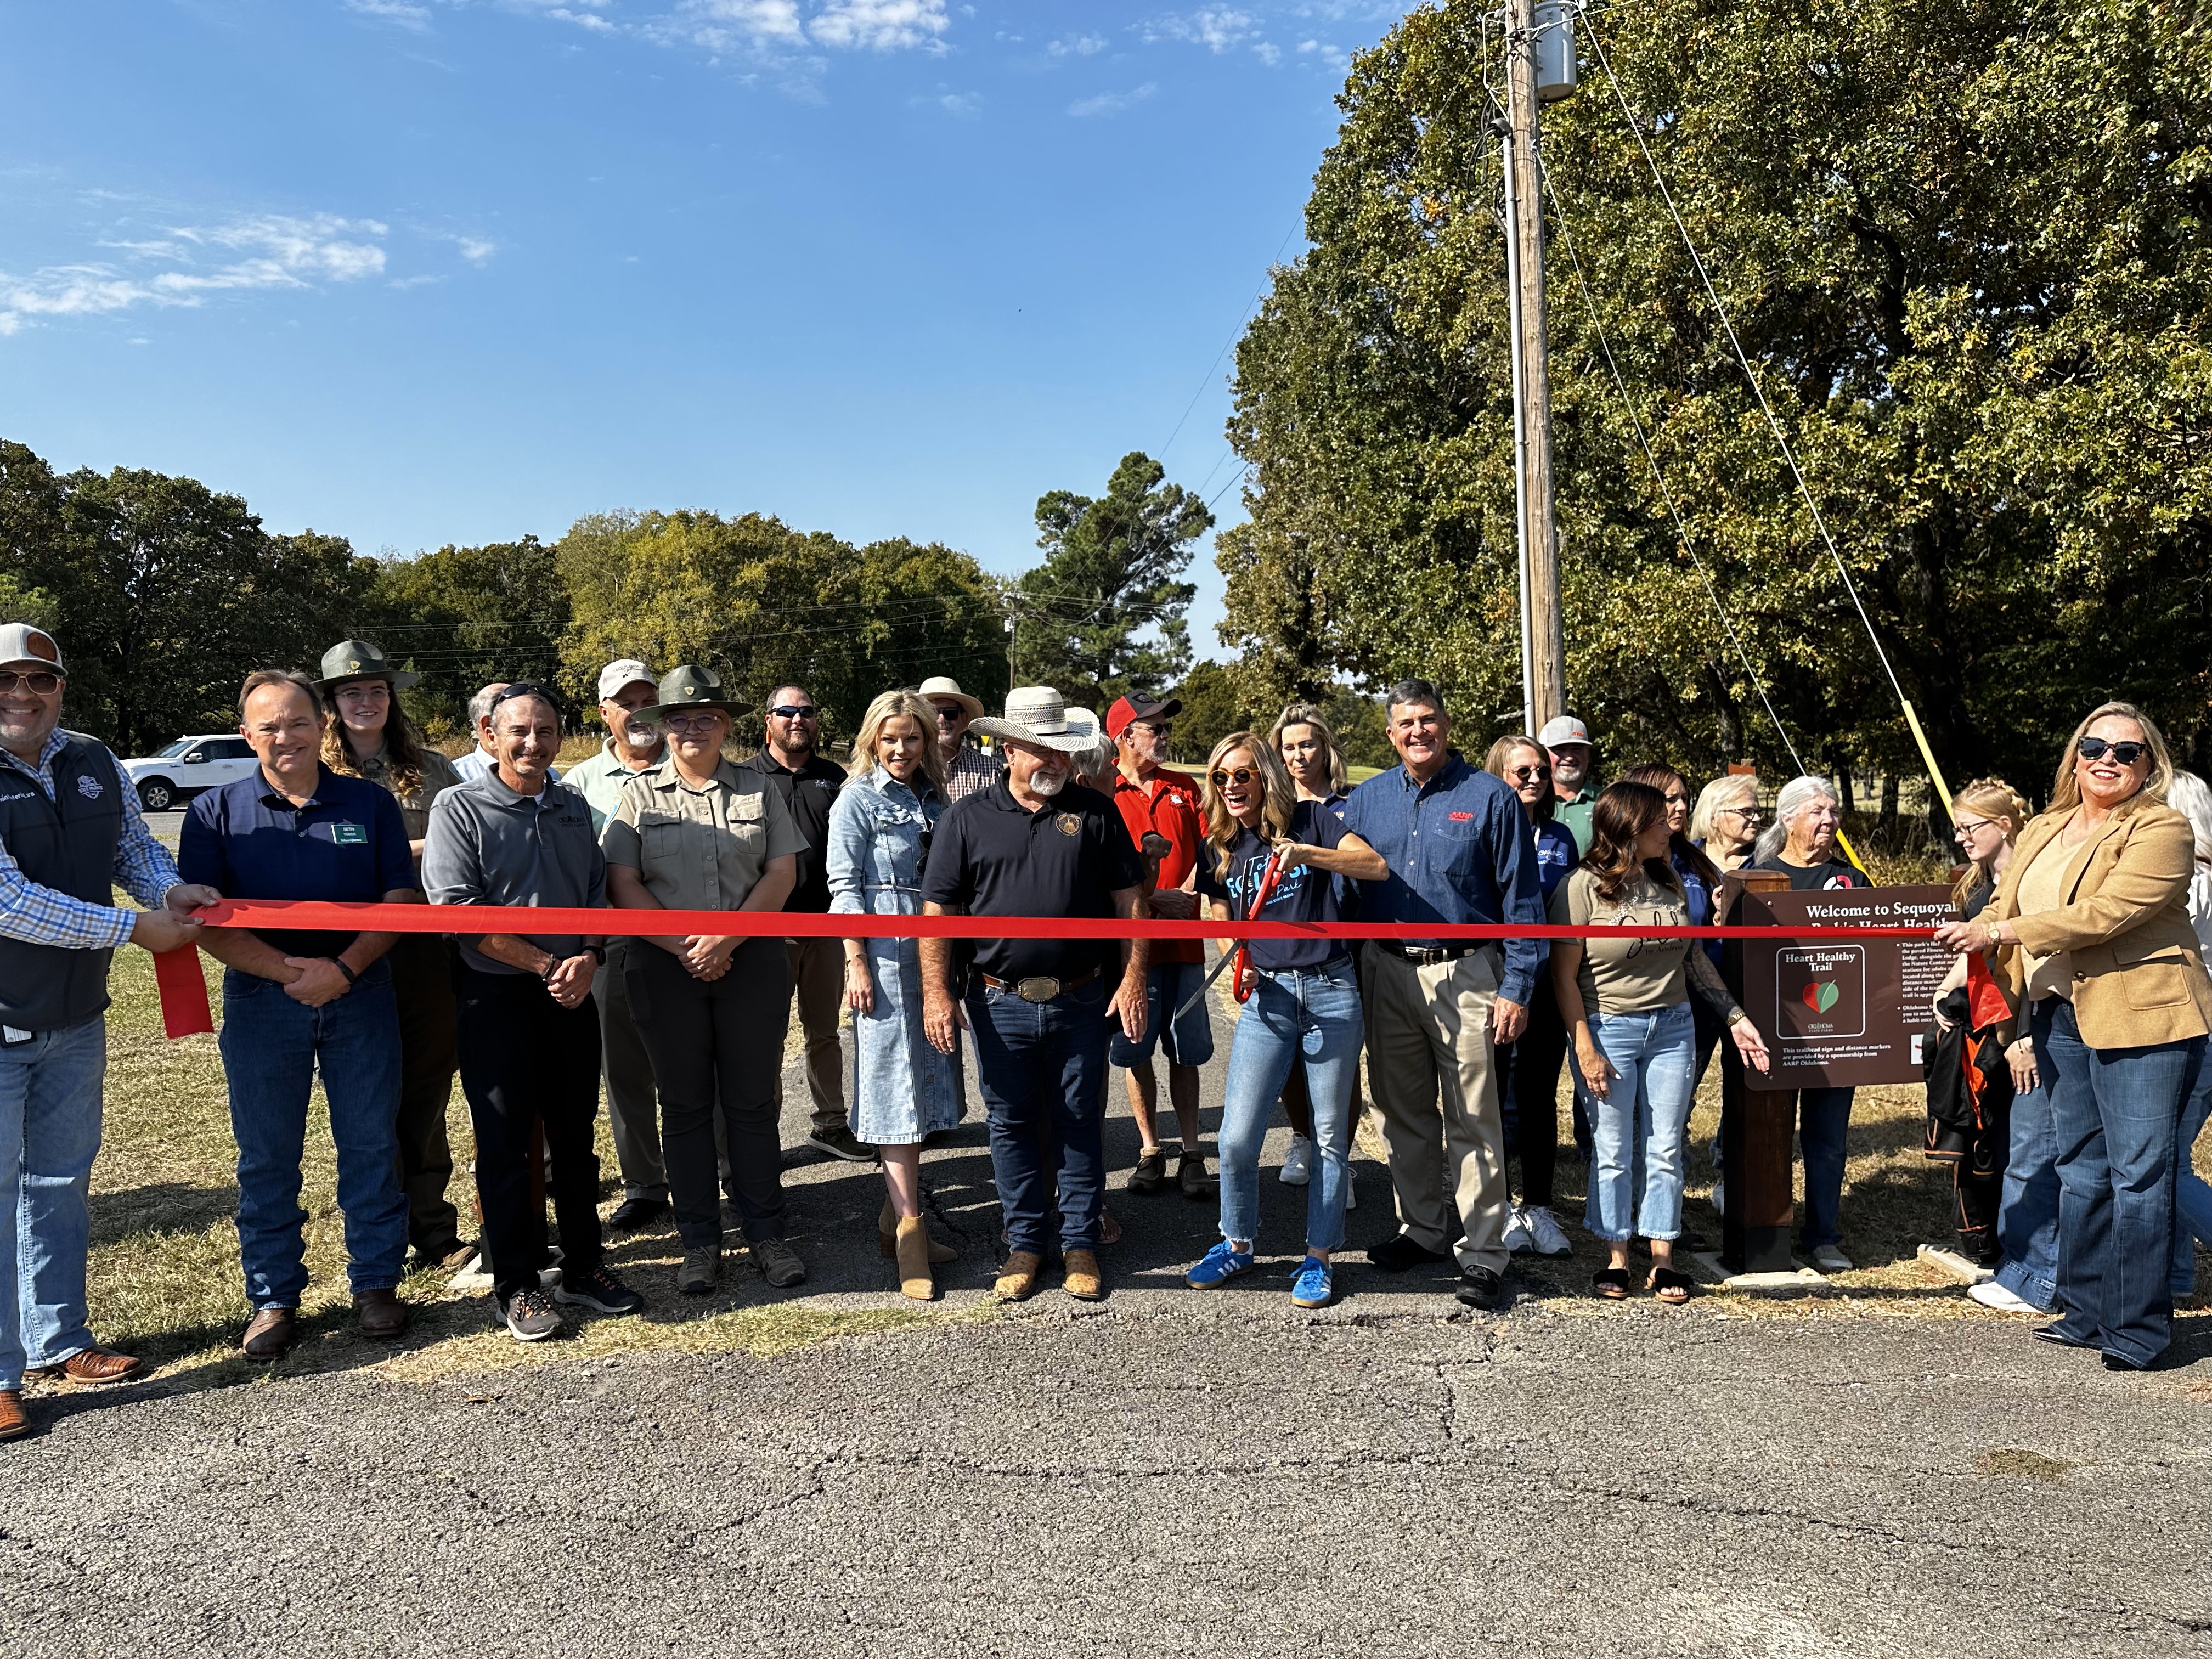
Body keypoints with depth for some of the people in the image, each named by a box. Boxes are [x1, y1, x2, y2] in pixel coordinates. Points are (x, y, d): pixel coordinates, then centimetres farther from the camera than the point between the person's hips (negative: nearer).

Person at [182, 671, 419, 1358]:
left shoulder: (370, 803, 3)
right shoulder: (215, 812, 1)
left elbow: (401, 900, 0)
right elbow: (205, 918, -5)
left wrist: (344, 968, -14)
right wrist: (291, 969, -17)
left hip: (361, 998, 0)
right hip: (261, 1000, 0)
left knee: (371, 1144, 7)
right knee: (266, 1155, 7)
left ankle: (377, 1282, 20)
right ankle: (273, 1297, 20)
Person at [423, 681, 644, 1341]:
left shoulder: (574, 808, 12)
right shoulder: (460, 807, -5)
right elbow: (459, 911, -13)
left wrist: (589, 958, -8)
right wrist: (545, 963, -15)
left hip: (571, 995, 5)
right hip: (496, 997, -4)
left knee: (575, 1137, 11)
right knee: (505, 1143, 2)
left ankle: (584, 1266, 23)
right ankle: (517, 1285, 13)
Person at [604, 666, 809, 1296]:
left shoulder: (758, 789, 8)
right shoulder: (641, 794, 6)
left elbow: (782, 873, 1)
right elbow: (622, 885, -1)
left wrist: (727, 937, -11)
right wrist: (683, 946, -12)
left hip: (751, 962, 0)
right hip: (667, 967, 0)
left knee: (752, 1101, 5)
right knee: (685, 1105, 6)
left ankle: (767, 1234, 14)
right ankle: (699, 1241, 16)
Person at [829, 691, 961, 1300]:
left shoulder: (935, 800, 13)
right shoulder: (858, 800, -2)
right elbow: (845, 887, -6)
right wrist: (856, 962, -13)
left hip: (935, 953, 6)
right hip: (885, 956, -6)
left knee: (926, 1081, 9)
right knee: (895, 1087, -5)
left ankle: (896, 1217, 20)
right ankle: (909, 1234, -2)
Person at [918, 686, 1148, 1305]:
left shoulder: (1095, 812, 4)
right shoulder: (967, 818, 3)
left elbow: (1129, 900, 4)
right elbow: (937, 908, 2)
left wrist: (1133, 978, -3)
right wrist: (936, 992, -5)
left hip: (1081, 1001, 0)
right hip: (1000, 1004, 0)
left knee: (1080, 1121, 8)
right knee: (1011, 1124, 9)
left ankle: (1081, 1242, 21)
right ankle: (1024, 1243, 23)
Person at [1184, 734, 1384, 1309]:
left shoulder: (1309, 820, 0)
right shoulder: (1218, 848, 11)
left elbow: (1377, 867, -11)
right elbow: (1222, 925, 14)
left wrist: (1304, 854, -23)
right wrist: (1236, 960, -8)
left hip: (1330, 990, -2)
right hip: (1267, 997, 3)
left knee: (1330, 1135, 6)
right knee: (1236, 1137, -3)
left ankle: (1318, 1258, 20)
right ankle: (1237, 1243, 20)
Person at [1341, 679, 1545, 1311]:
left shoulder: (1489, 798, -2)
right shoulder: (1366, 800, 9)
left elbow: (1521, 898, -3)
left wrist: (1517, 988, -8)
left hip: (1465, 974, -4)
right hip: (1388, 971, 4)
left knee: (1473, 1120, -3)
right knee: (1402, 1111, 13)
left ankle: (1481, 1254, 5)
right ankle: (1421, 1229, 28)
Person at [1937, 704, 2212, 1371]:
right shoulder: (2042, 833, 15)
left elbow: (2105, 914, -21)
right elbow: (2004, 908, 16)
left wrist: (1998, 933, -23)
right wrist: (1965, 940, -7)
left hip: (2141, 1015, -7)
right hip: (2060, 1015, 7)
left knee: (2137, 1171, -4)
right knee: (2082, 1166, 14)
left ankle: (2138, 1329, 5)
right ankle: (2086, 1312, 24)